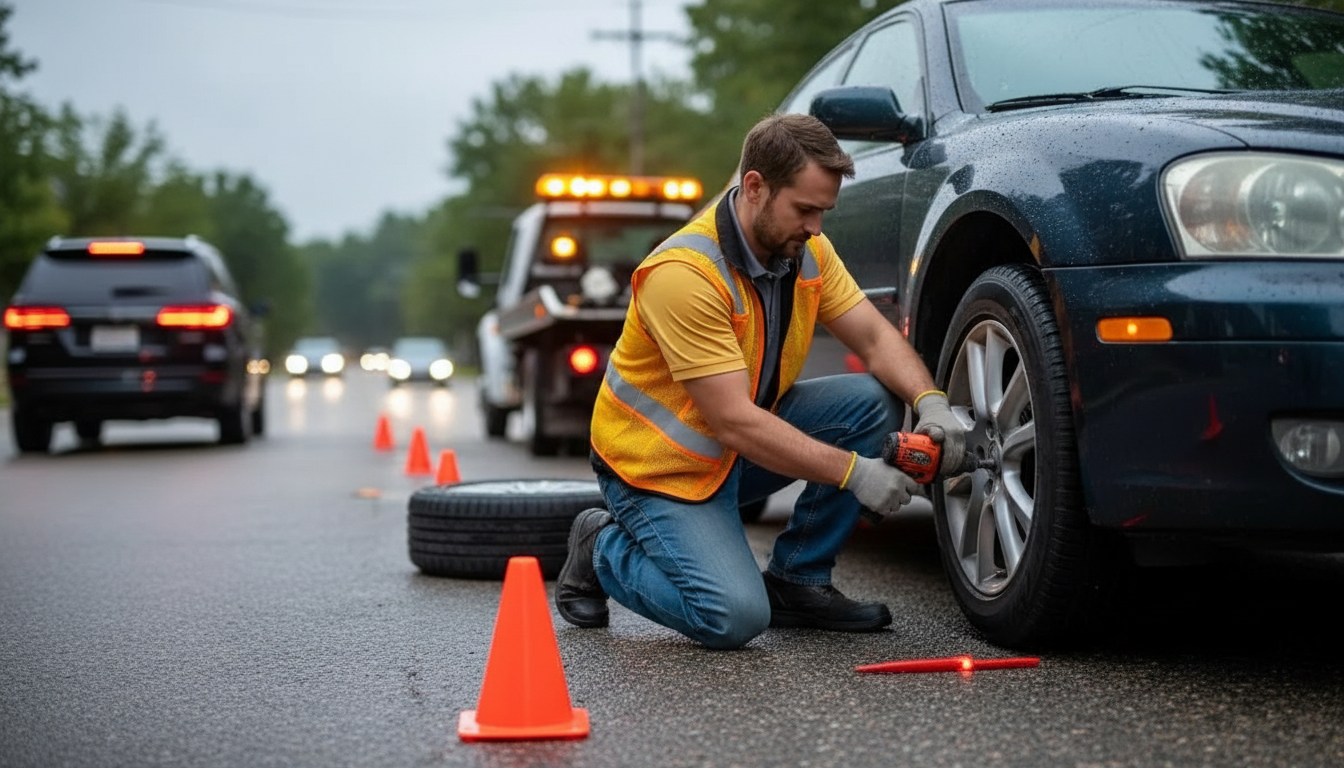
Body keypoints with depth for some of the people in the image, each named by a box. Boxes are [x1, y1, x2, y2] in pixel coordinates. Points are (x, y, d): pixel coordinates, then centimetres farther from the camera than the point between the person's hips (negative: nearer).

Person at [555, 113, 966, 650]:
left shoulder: (805, 247, -4)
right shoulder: (683, 273, -30)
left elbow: (874, 337, -3)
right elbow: (735, 421, -31)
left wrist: (930, 402, -23)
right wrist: (852, 471, -32)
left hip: (748, 438, 8)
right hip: (659, 466, -8)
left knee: (874, 403, -13)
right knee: (735, 618, -24)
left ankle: (795, 580, 0)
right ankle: (604, 550, 6)